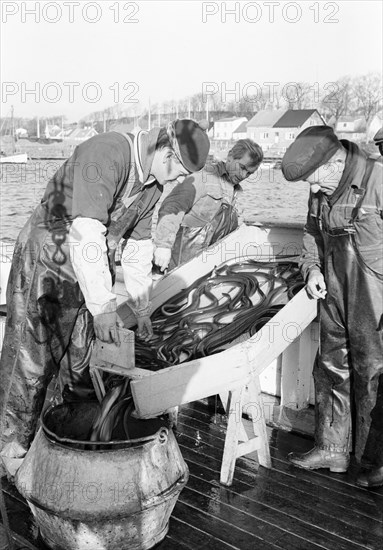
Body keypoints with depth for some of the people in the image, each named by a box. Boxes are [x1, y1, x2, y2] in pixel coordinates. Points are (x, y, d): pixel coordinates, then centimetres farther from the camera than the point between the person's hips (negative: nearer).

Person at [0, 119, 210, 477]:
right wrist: (103, 306, -36)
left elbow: (138, 246, 7)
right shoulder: (105, 154, -27)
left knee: (81, 359, 13)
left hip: (87, 272, 7)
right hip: (43, 263, -7)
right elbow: (86, 234, -34)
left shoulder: (153, 184, 0)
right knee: (30, 360, -1)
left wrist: (141, 306, 7)